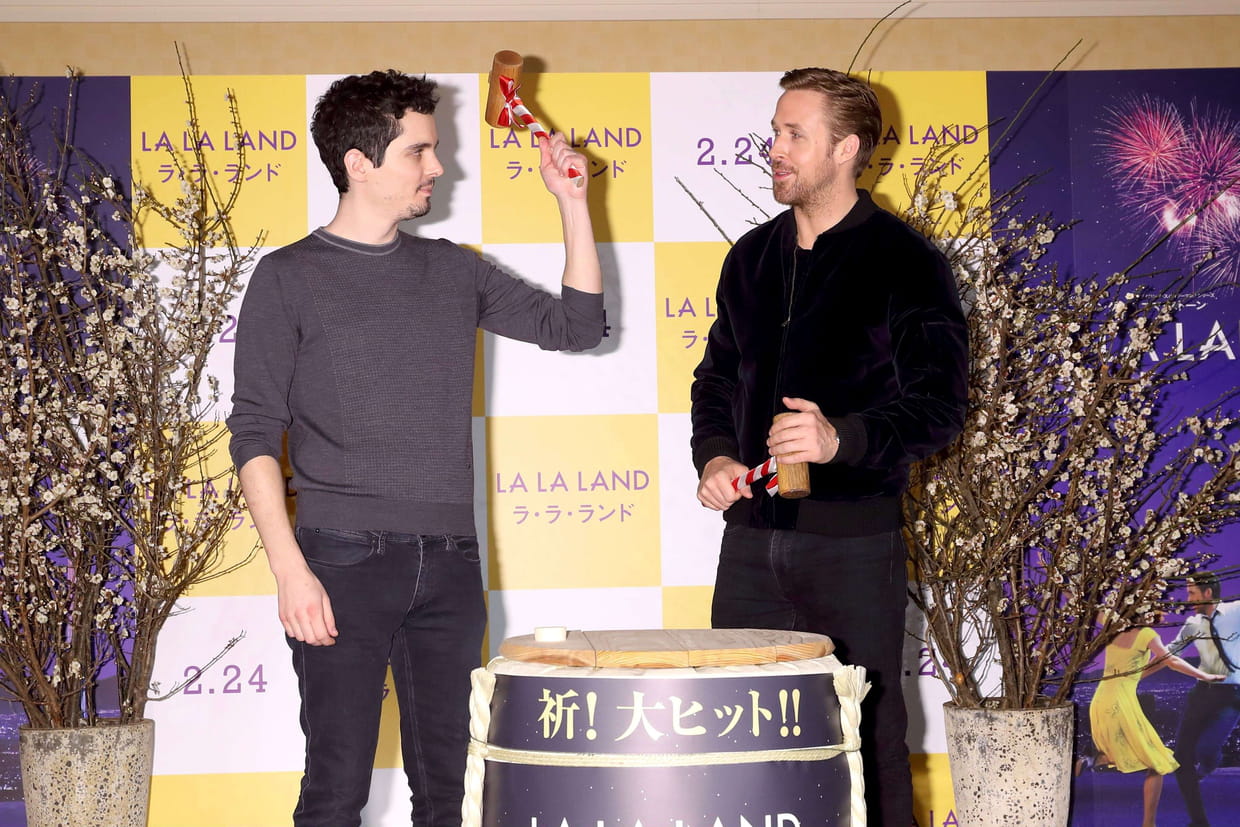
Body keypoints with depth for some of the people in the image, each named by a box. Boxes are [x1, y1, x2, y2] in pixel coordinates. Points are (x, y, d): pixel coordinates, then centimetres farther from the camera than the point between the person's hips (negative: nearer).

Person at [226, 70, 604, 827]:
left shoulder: (452, 272, 14)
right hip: (346, 563, -4)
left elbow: (576, 326, 17)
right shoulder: (289, 279, 0)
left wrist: (573, 203, 8)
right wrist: (290, 568, -13)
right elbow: (255, 434, -3)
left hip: (450, 565, 4)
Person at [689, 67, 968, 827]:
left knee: (869, 742, 1)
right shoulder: (753, 257, 14)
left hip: (854, 542, -5)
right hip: (752, 536, 6)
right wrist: (715, 456, 3)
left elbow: (939, 402, -10)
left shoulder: (904, 263, -5)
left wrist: (842, 438, -26)